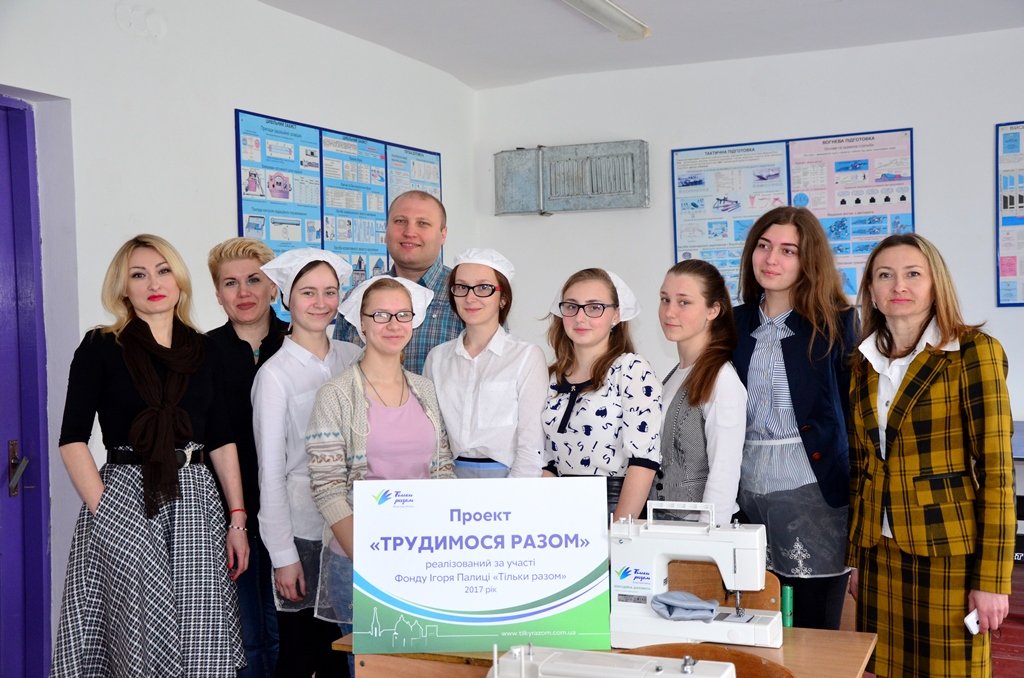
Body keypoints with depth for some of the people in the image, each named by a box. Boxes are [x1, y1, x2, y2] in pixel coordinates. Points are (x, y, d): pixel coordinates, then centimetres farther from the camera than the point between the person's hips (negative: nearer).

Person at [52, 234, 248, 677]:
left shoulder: (204, 352, 11)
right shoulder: (101, 347, 1)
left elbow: (222, 441, 12)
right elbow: (72, 440, -4)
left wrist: (238, 521, 6)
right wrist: (104, 512, -12)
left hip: (194, 501, 3)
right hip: (125, 500, -3)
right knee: (139, 642, 1)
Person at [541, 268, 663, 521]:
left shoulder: (632, 370, -7)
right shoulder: (552, 378, 9)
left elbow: (643, 458, -14)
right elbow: (547, 461, 12)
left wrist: (618, 529, -19)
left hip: (613, 504, -4)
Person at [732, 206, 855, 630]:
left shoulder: (835, 323, -3)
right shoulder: (738, 323, 8)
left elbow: (855, 409, -4)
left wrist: (859, 496, -7)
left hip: (813, 492, -4)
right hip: (747, 491, 4)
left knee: (815, 632, 3)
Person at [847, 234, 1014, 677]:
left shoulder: (974, 351, -7)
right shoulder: (863, 362, 8)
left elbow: (995, 468, -10)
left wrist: (992, 579, -13)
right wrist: (855, 557, 12)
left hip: (948, 553, -5)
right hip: (880, 552, 5)